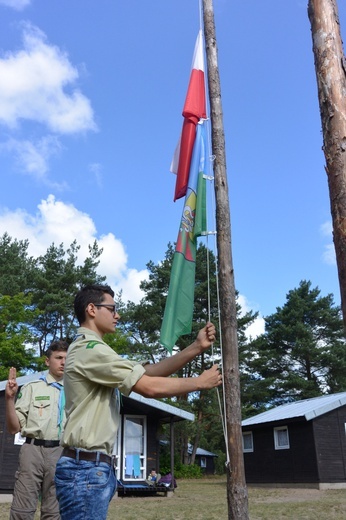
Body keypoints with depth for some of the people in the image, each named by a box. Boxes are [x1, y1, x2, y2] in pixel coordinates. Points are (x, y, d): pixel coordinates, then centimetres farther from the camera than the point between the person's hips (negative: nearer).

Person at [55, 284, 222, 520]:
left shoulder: (94, 351, 18)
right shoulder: (90, 349, -15)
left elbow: (149, 371, 10)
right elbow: (150, 387, -19)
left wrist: (197, 348, 2)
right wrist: (201, 382, -5)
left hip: (98, 465, 10)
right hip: (87, 467, -10)